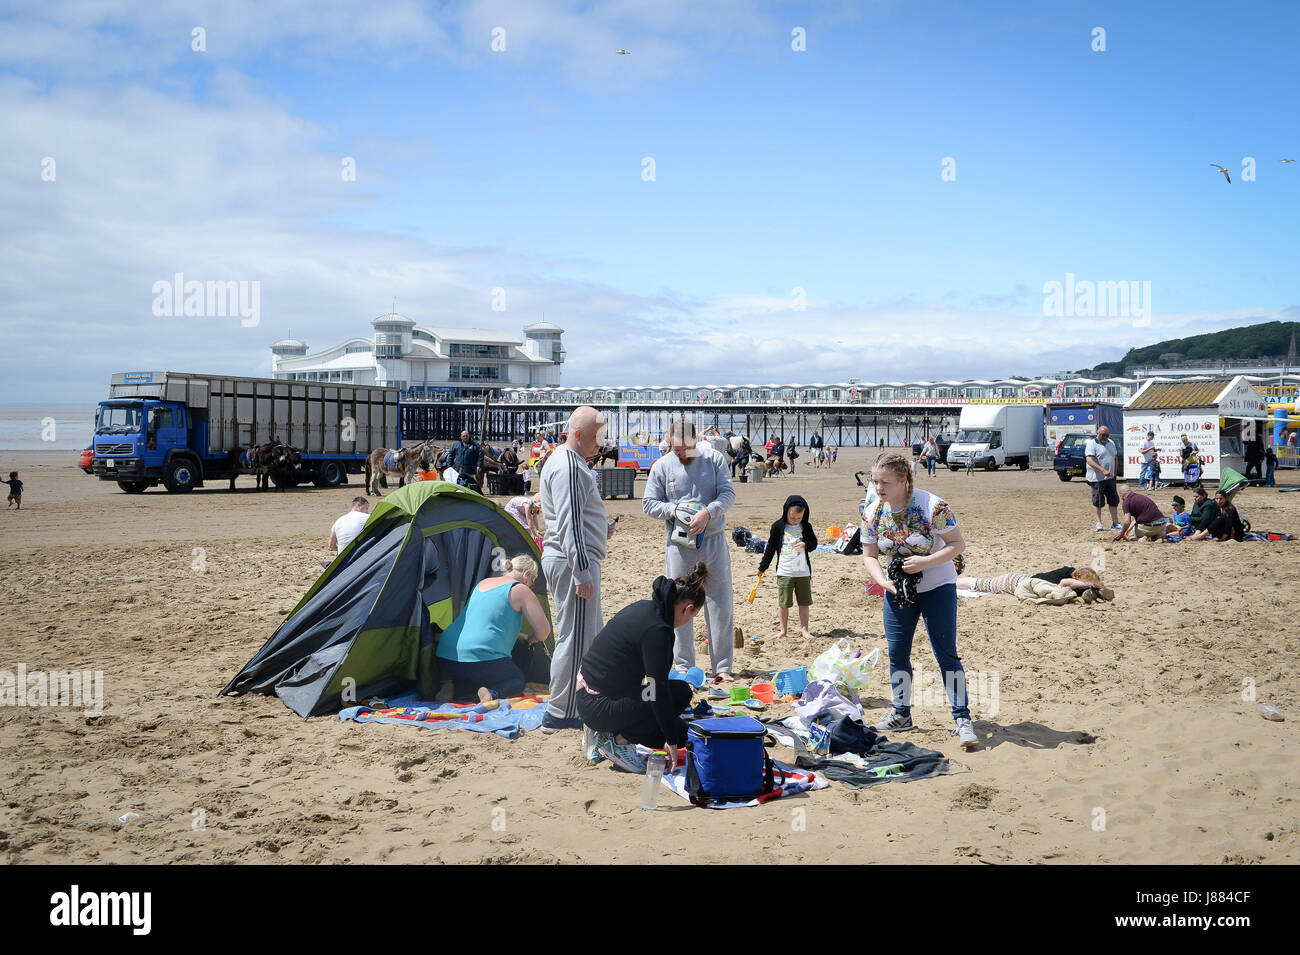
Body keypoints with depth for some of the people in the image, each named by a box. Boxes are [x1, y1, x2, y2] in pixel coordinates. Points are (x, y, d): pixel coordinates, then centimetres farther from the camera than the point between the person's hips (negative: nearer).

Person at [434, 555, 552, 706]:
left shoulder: (482, 583, 22)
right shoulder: (521, 590, 0)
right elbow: (543, 630, -3)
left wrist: (521, 637, 41)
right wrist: (533, 639, 21)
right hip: (483, 658, -7)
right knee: (518, 681, 19)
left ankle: (452, 688, 2)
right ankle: (492, 693, -13)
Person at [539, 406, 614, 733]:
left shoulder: (567, 461, 17)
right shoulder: (569, 467, -17)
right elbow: (569, 525, -24)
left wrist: (600, 529, 18)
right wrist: (582, 571, -25)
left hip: (566, 559, 11)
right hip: (573, 560, -11)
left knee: (590, 636, 19)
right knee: (574, 638, -7)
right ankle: (559, 715, -1)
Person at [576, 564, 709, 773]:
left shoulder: (643, 607, 6)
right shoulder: (657, 630, -21)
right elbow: (658, 691, -21)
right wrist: (671, 740, -12)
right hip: (599, 707, -9)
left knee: (681, 690, 13)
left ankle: (610, 731, 11)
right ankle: (618, 738, -3)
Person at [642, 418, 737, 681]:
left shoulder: (714, 459, 2)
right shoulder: (661, 466, 2)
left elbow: (728, 493, -4)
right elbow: (648, 503, 4)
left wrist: (708, 512, -21)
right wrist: (675, 511, -12)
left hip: (713, 540, 0)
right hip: (679, 543, 0)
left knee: (720, 604, 0)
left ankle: (722, 667, 8)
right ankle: (683, 666, 15)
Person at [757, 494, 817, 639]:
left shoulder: (806, 527, 2)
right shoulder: (778, 527, -2)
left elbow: (814, 544, 8)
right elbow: (770, 548, 5)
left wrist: (805, 545, -15)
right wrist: (763, 567, 8)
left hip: (803, 572, 1)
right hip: (784, 572, -1)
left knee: (804, 602, 5)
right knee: (783, 603, 3)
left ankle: (804, 629, 14)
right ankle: (783, 630, 14)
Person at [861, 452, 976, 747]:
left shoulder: (932, 506, -20)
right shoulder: (874, 513, -6)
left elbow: (958, 543, -15)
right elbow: (869, 556, 3)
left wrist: (925, 562, -27)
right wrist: (883, 581, -15)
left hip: (937, 588, -5)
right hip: (897, 590, 5)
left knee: (946, 654, -6)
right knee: (897, 653, 8)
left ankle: (962, 718, 1)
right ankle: (901, 714, 24)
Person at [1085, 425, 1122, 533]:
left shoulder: (1111, 443, 13)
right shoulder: (1092, 444, -10)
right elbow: (1090, 461, -22)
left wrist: (1114, 473, 14)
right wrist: (1103, 470, -32)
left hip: (1110, 478, 6)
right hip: (1097, 479, -6)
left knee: (1114, 501, 4)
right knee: (1098, 502, 2)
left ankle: (1115, 523, 9)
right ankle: (1099, 523, 12)